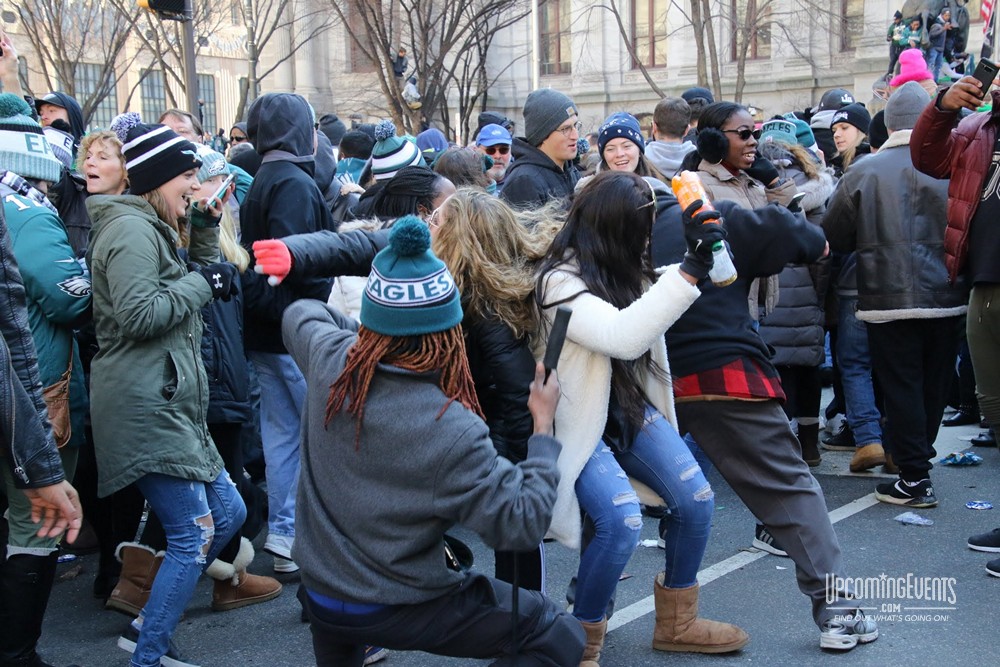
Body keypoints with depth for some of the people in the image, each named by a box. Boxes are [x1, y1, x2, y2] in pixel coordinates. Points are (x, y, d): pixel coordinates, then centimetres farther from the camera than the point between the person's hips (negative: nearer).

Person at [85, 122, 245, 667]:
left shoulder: (151, 229, 20)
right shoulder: (131, 229, -12)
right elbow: (138, 314, -24)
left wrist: (205, 236, 10)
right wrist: (202, 282, -12)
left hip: (170, 404, 11)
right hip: (144, 405, -11)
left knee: (228, 513, 14)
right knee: (193, 537, -8)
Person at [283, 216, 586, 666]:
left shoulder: (329, 359, -15)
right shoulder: (453, 431, -31)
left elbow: (301, 313, 9)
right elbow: (522, 525, -21)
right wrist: (543, 427, -13)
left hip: (317, 593, 6)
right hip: (399, 610, -6)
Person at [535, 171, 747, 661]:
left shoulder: (624, 270, 1)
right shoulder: (559, 281, -24)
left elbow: (654, 307, 23)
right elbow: (623, 337, -39)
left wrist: (696, 257, 8)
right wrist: (690, 269, -41)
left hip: (631, 408, 8)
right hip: (580, 420, -8)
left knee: (696, 500, -1)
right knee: (621, 521, -25)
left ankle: (676, 623, 21)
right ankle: (581, 641, -1)